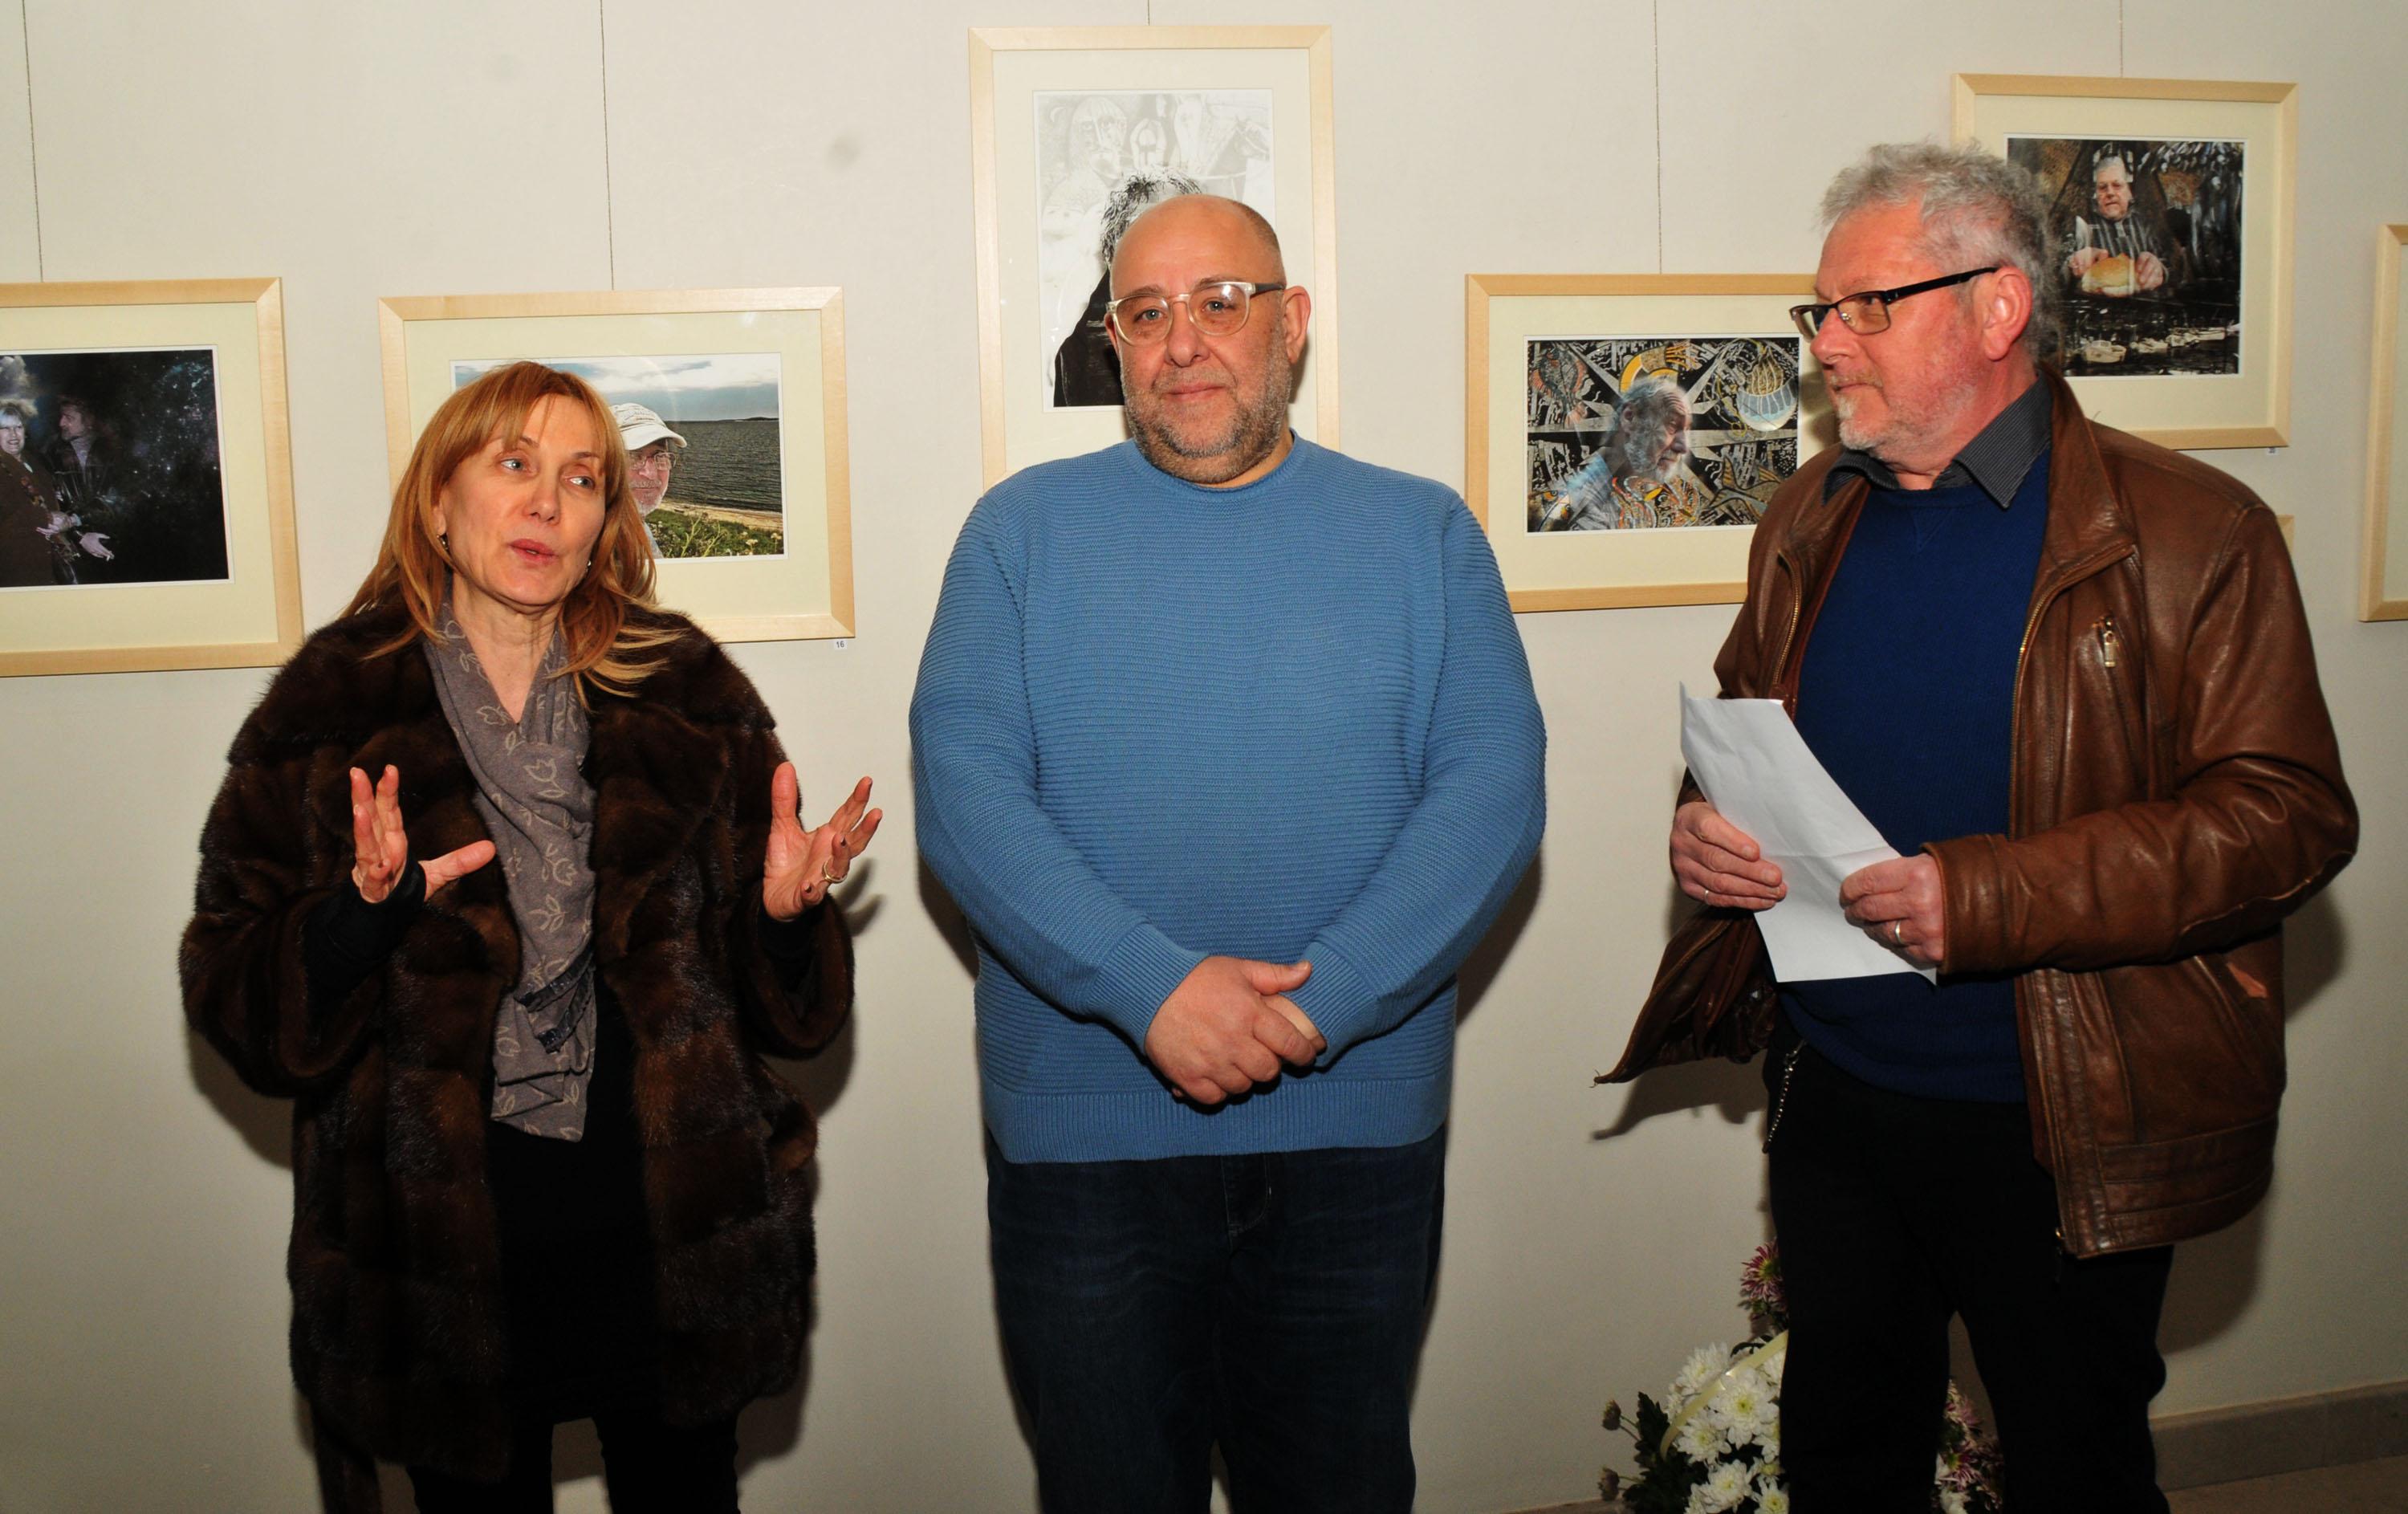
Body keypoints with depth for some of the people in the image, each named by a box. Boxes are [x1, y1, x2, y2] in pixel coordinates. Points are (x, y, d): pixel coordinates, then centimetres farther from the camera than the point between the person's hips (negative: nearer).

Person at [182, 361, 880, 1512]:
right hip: (439, 1249, -1)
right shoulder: (330, 712, -3)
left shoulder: (686, 695, 1)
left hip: (669, 1239, 1)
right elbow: (235, 1005, -5)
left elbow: (776, 1005, 4)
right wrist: (363, 917, -23)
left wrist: (784, 912, -17)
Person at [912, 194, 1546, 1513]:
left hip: (1358, 1130, 1)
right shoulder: (1024, 529, 2)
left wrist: (1319, 1004, -18)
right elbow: (963, 789, -7)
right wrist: (1150, 987, -20)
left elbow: (1493, 787, -5)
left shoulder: (1423, 535, 5)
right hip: (1084, 1137, 0)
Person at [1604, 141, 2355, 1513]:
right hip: (1830, 1093, 5)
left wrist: (1991, 897, -26)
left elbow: (2289, 815, -16)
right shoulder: (1811, 524, 7)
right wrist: (1709, 826, -5)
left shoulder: (2190, 534, -11)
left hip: (2062, 1128, -5)